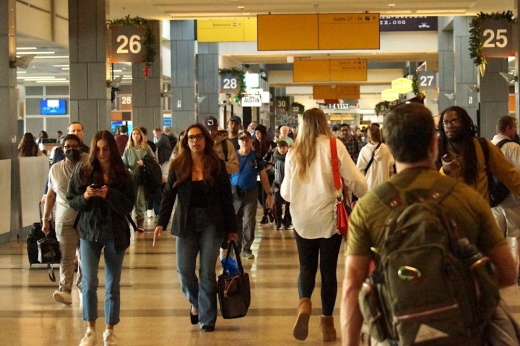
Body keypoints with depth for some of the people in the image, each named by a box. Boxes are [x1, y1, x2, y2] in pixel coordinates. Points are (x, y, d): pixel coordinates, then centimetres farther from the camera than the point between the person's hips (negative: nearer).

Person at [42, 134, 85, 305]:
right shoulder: (55, 169, 7)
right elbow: (50, 195, 11)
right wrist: (45, 218, 9)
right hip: (64, 221, 1)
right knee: (66, 257, -6)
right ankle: (65, 291, -10)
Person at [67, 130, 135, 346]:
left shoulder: (122, 175, -2)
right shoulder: (83, 171, -1)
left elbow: (128, 206, -6)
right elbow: (71, 201, 2)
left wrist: (110, 195, -21)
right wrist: (85, 196, -18)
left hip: (116, 233, 0)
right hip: (89, 231, 0)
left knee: (113, 284, 7)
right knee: (89, 282, -8)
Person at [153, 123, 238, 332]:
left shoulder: (217, 166, 0)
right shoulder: (178, 166, 2)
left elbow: (227, 198, 2)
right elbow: (168, 195, 2)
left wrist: (231, 228, 2)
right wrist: (161, 223, -9)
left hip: (211, 223, -1)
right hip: (186, 223, 1)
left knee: (207, 272, 0)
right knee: (184, 270, 0)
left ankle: (206, 318, 9)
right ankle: (195, 303, 29)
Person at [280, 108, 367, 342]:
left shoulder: (294, 153, 5)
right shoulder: (334, 146, -4)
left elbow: (286, 193, 11)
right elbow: (355, 180, -8)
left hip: (302, 219, 2)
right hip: (328, 217, -2)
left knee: (306, 267, 12)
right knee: (328, 269, 9)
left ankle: (304, 303, -15)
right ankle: (327, 320, 14)